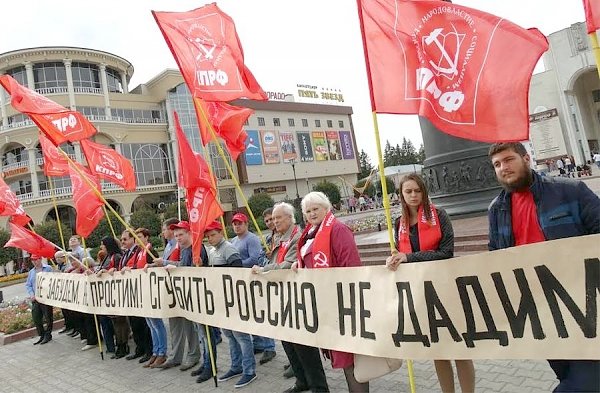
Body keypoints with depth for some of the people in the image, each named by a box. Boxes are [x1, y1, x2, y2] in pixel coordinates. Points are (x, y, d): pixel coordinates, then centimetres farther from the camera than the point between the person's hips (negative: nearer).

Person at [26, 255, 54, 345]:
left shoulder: (48, 269, -4)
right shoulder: (31, 272, 14)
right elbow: (28, 285, 13)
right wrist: (32, 295, -4)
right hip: (35, 299, 6)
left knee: (48, 317, 2)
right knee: (36, 318, 6)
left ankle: (48, 335, 15)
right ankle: (42, 335, 19)